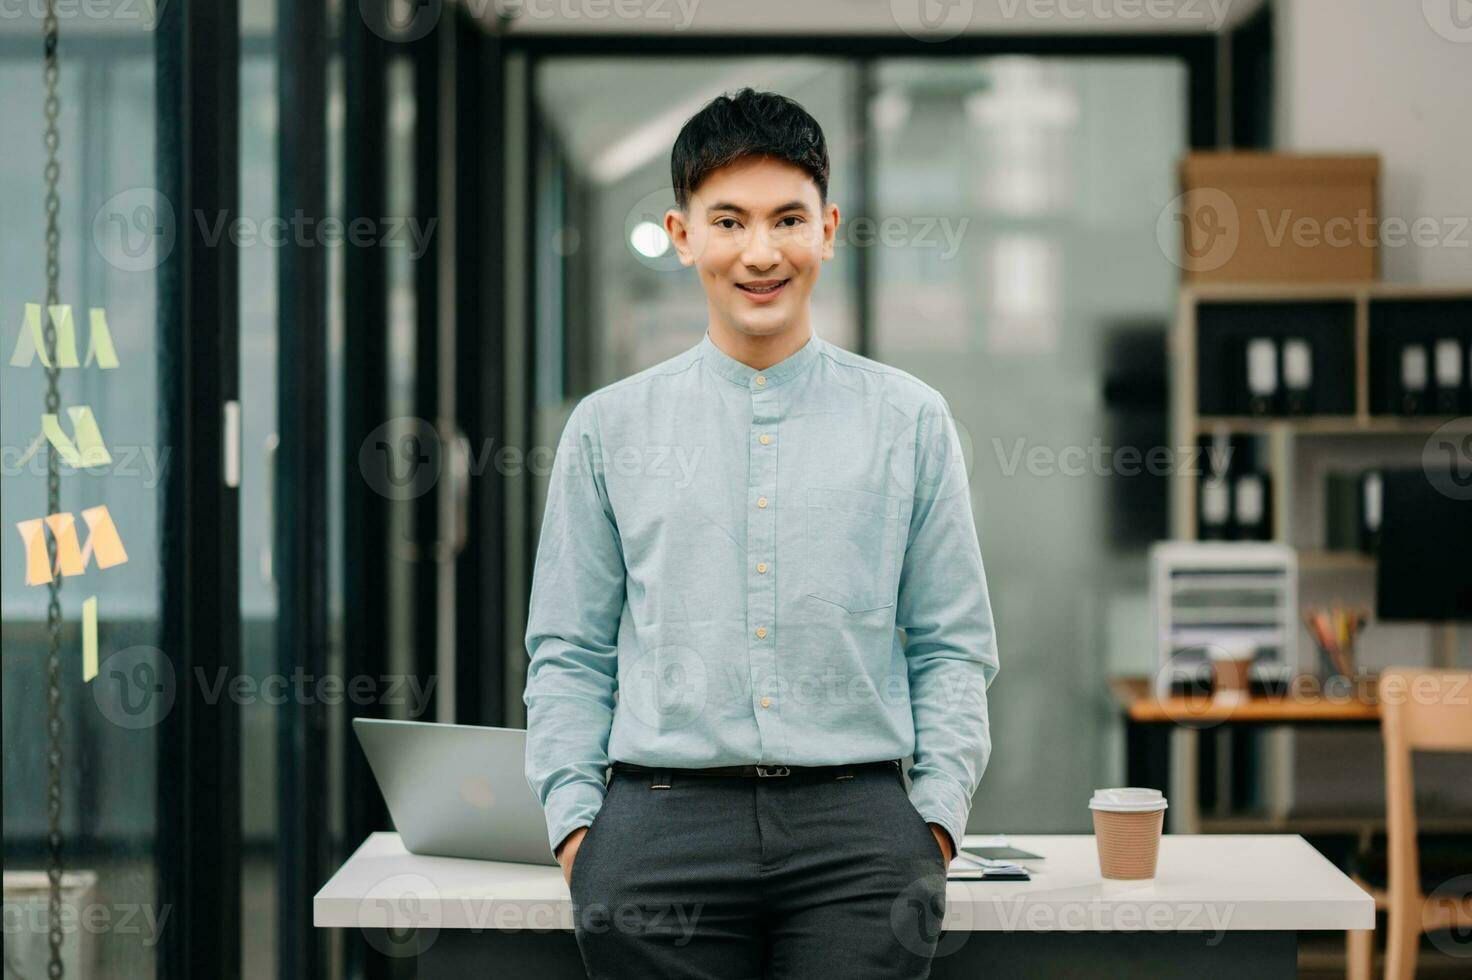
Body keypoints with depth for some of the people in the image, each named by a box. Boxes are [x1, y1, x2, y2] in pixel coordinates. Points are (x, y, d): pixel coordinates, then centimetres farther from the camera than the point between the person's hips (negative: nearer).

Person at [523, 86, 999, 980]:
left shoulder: (911, 420, 9)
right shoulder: (608, 428, 10)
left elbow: (953, 646, 9)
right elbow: (570, 654, 10)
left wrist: (938, 813, -1)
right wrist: (575, 821, 0)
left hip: (857, 819, 0)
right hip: (662, 823, 0)